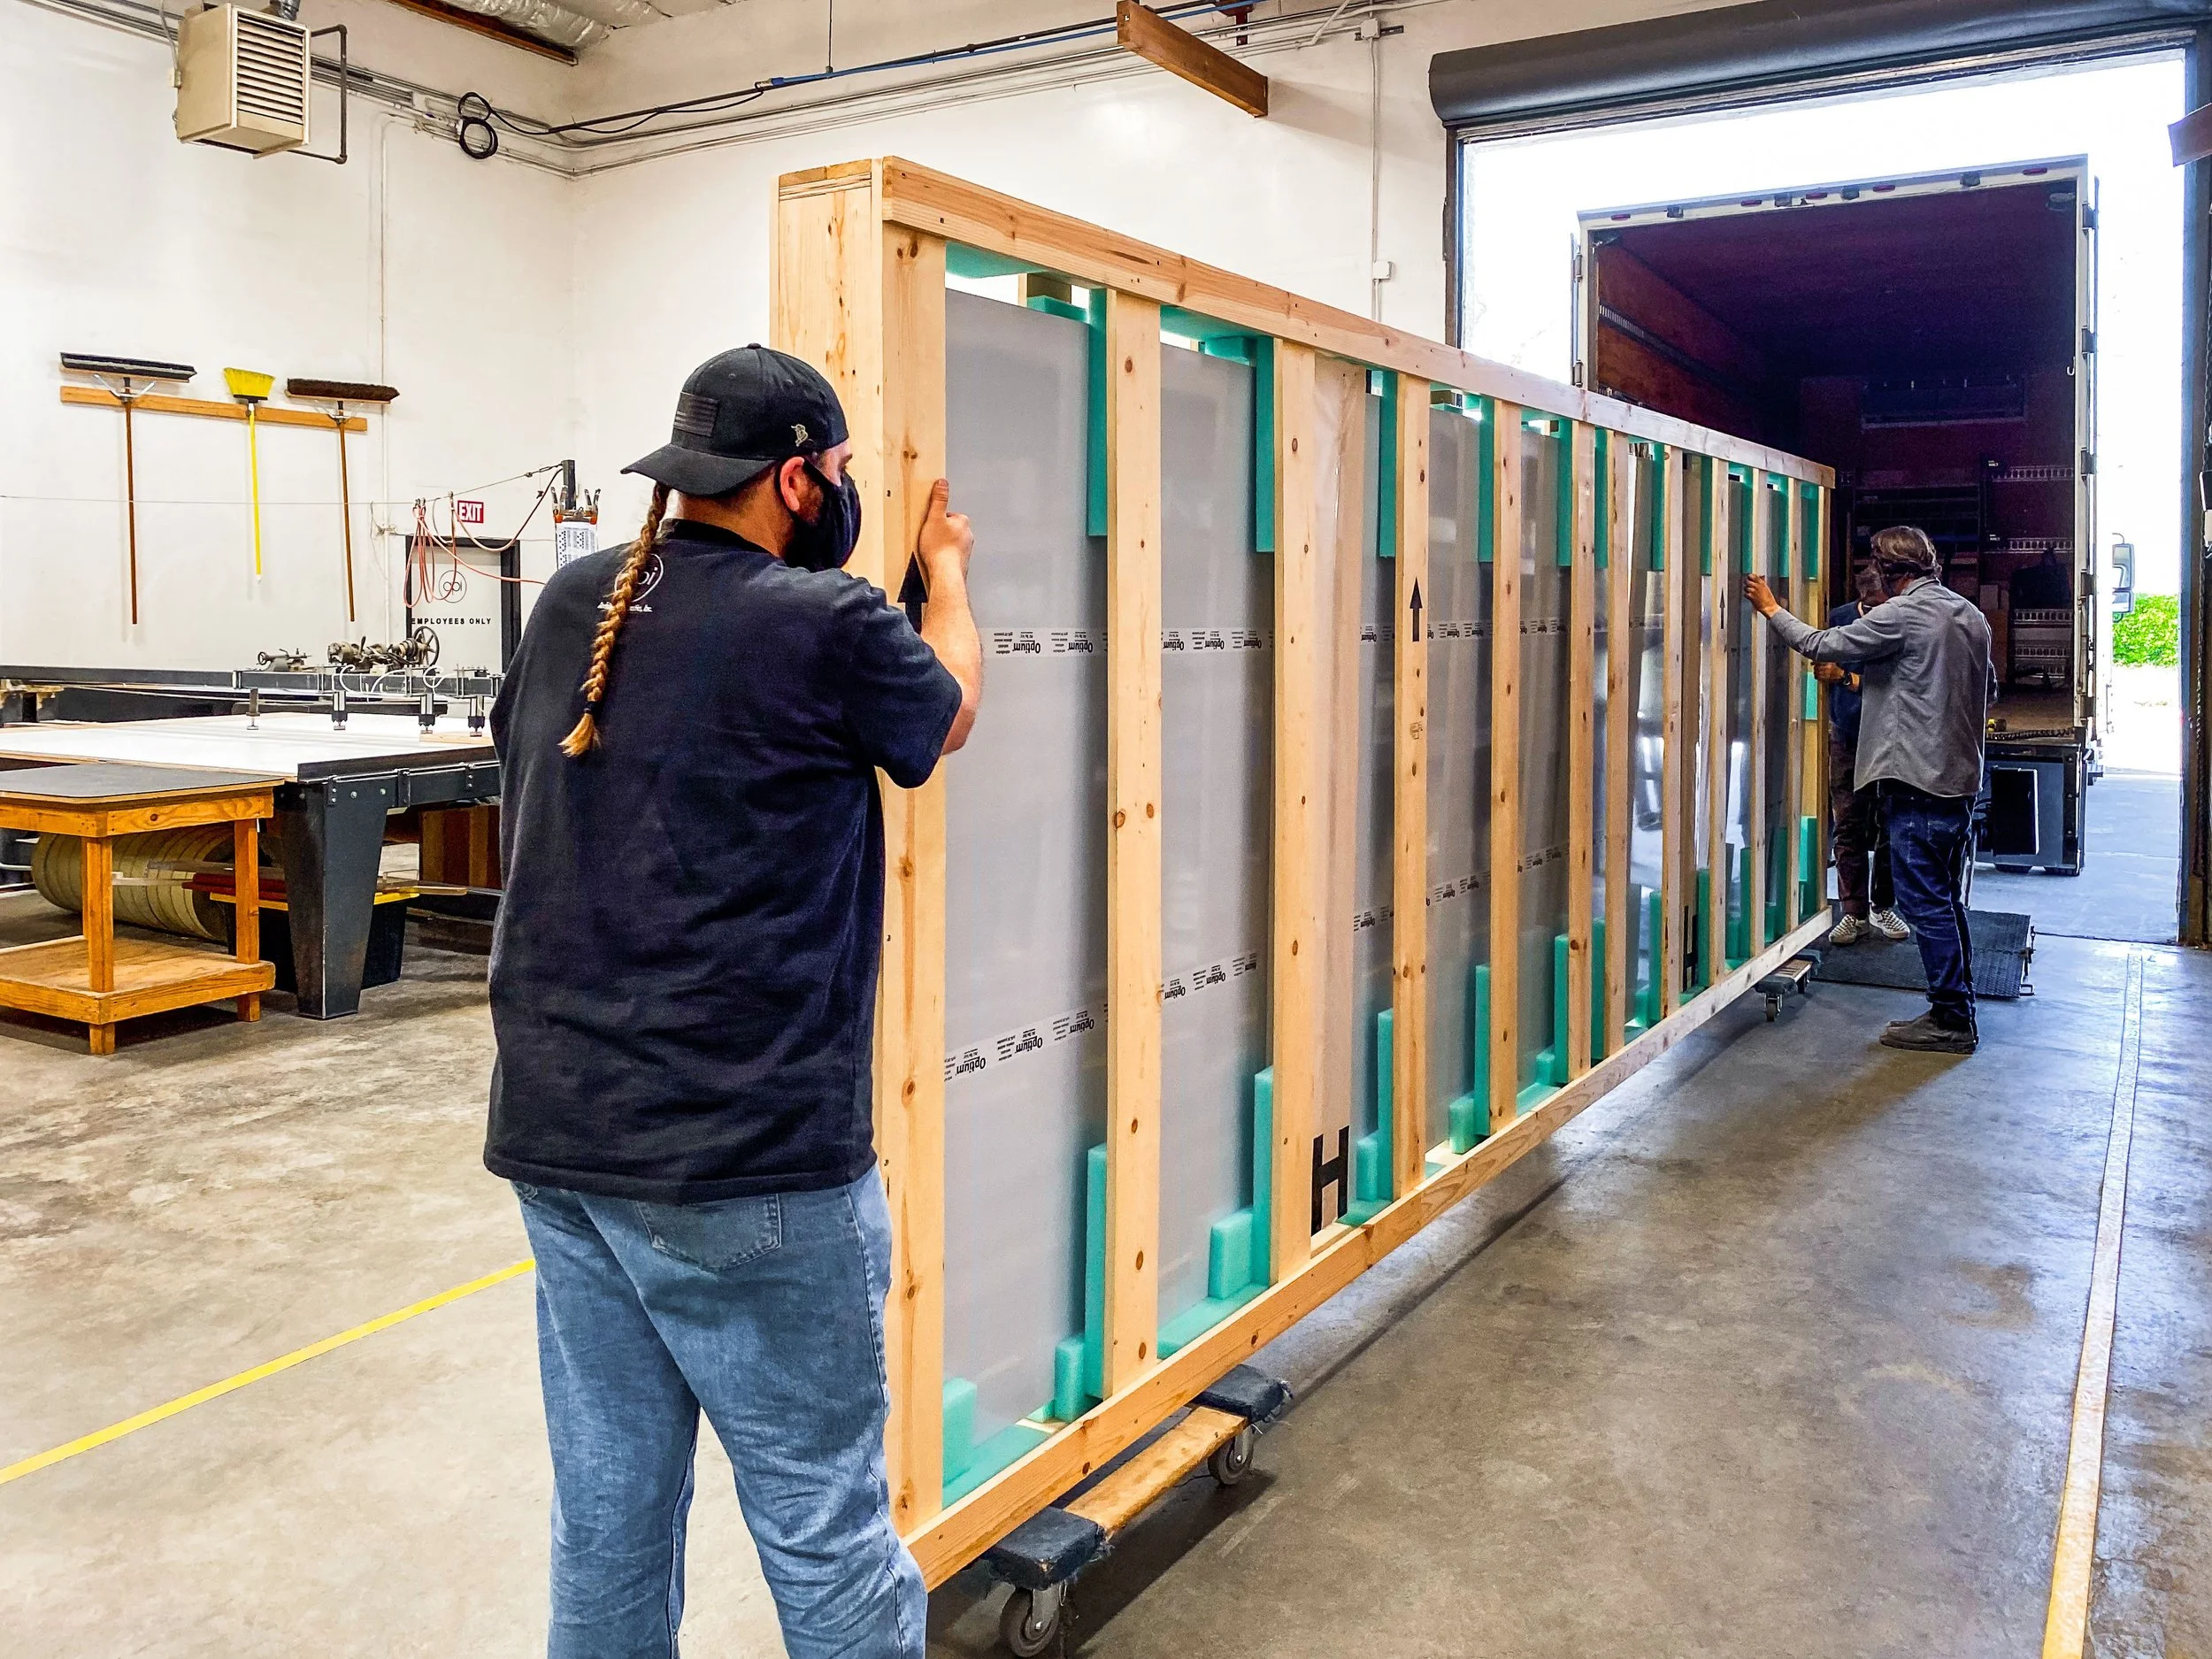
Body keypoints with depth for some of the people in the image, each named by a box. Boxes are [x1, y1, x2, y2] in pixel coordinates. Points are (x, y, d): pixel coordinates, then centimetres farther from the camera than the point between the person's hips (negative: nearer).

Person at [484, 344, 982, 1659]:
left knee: (610, 1513, 18)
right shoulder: (826, 625, -13)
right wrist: (949, 567, 26)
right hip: (747, 1159, -7)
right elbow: (947, 715, 8)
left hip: (557, 1134, 7)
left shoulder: (572, 604, 5)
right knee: (824, 1523, 7)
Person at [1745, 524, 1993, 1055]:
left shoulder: (1901, 615, -13)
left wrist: (1771, 609, 4)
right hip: (1961, 779, 9)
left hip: (1918, 781, -9)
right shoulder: (1970, 615, 13)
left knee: (1925, 903, -3)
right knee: (1945, 901, 15)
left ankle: (1951, 1020, 1)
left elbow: (1822, 646, -9)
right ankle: (1956, 1013, 22)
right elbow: (1988, 685, 24)